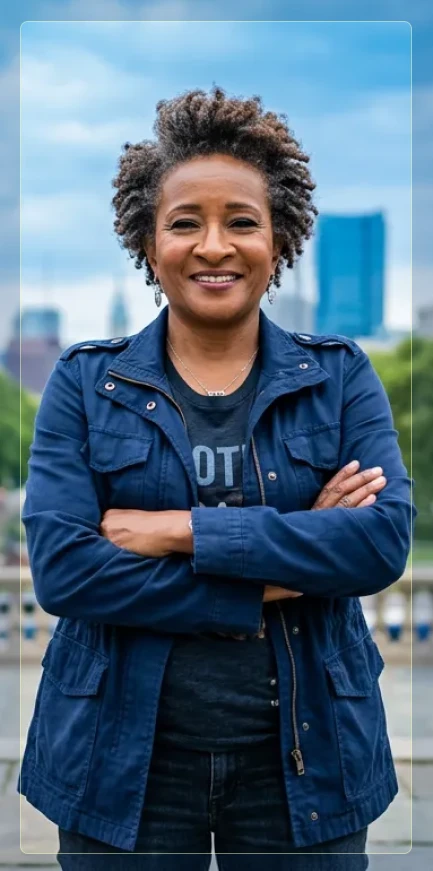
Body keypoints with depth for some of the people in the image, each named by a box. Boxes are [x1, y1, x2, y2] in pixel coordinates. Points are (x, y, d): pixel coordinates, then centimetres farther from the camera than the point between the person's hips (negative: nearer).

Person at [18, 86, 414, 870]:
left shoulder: (340, 377, 2)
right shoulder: (85, 383, 1)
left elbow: (385, 540, -13)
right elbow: (61, 568, -12)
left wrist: (182, 531, -18)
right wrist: (272, 580, -16)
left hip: (302, 758, 1)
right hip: (126, 759, 0)